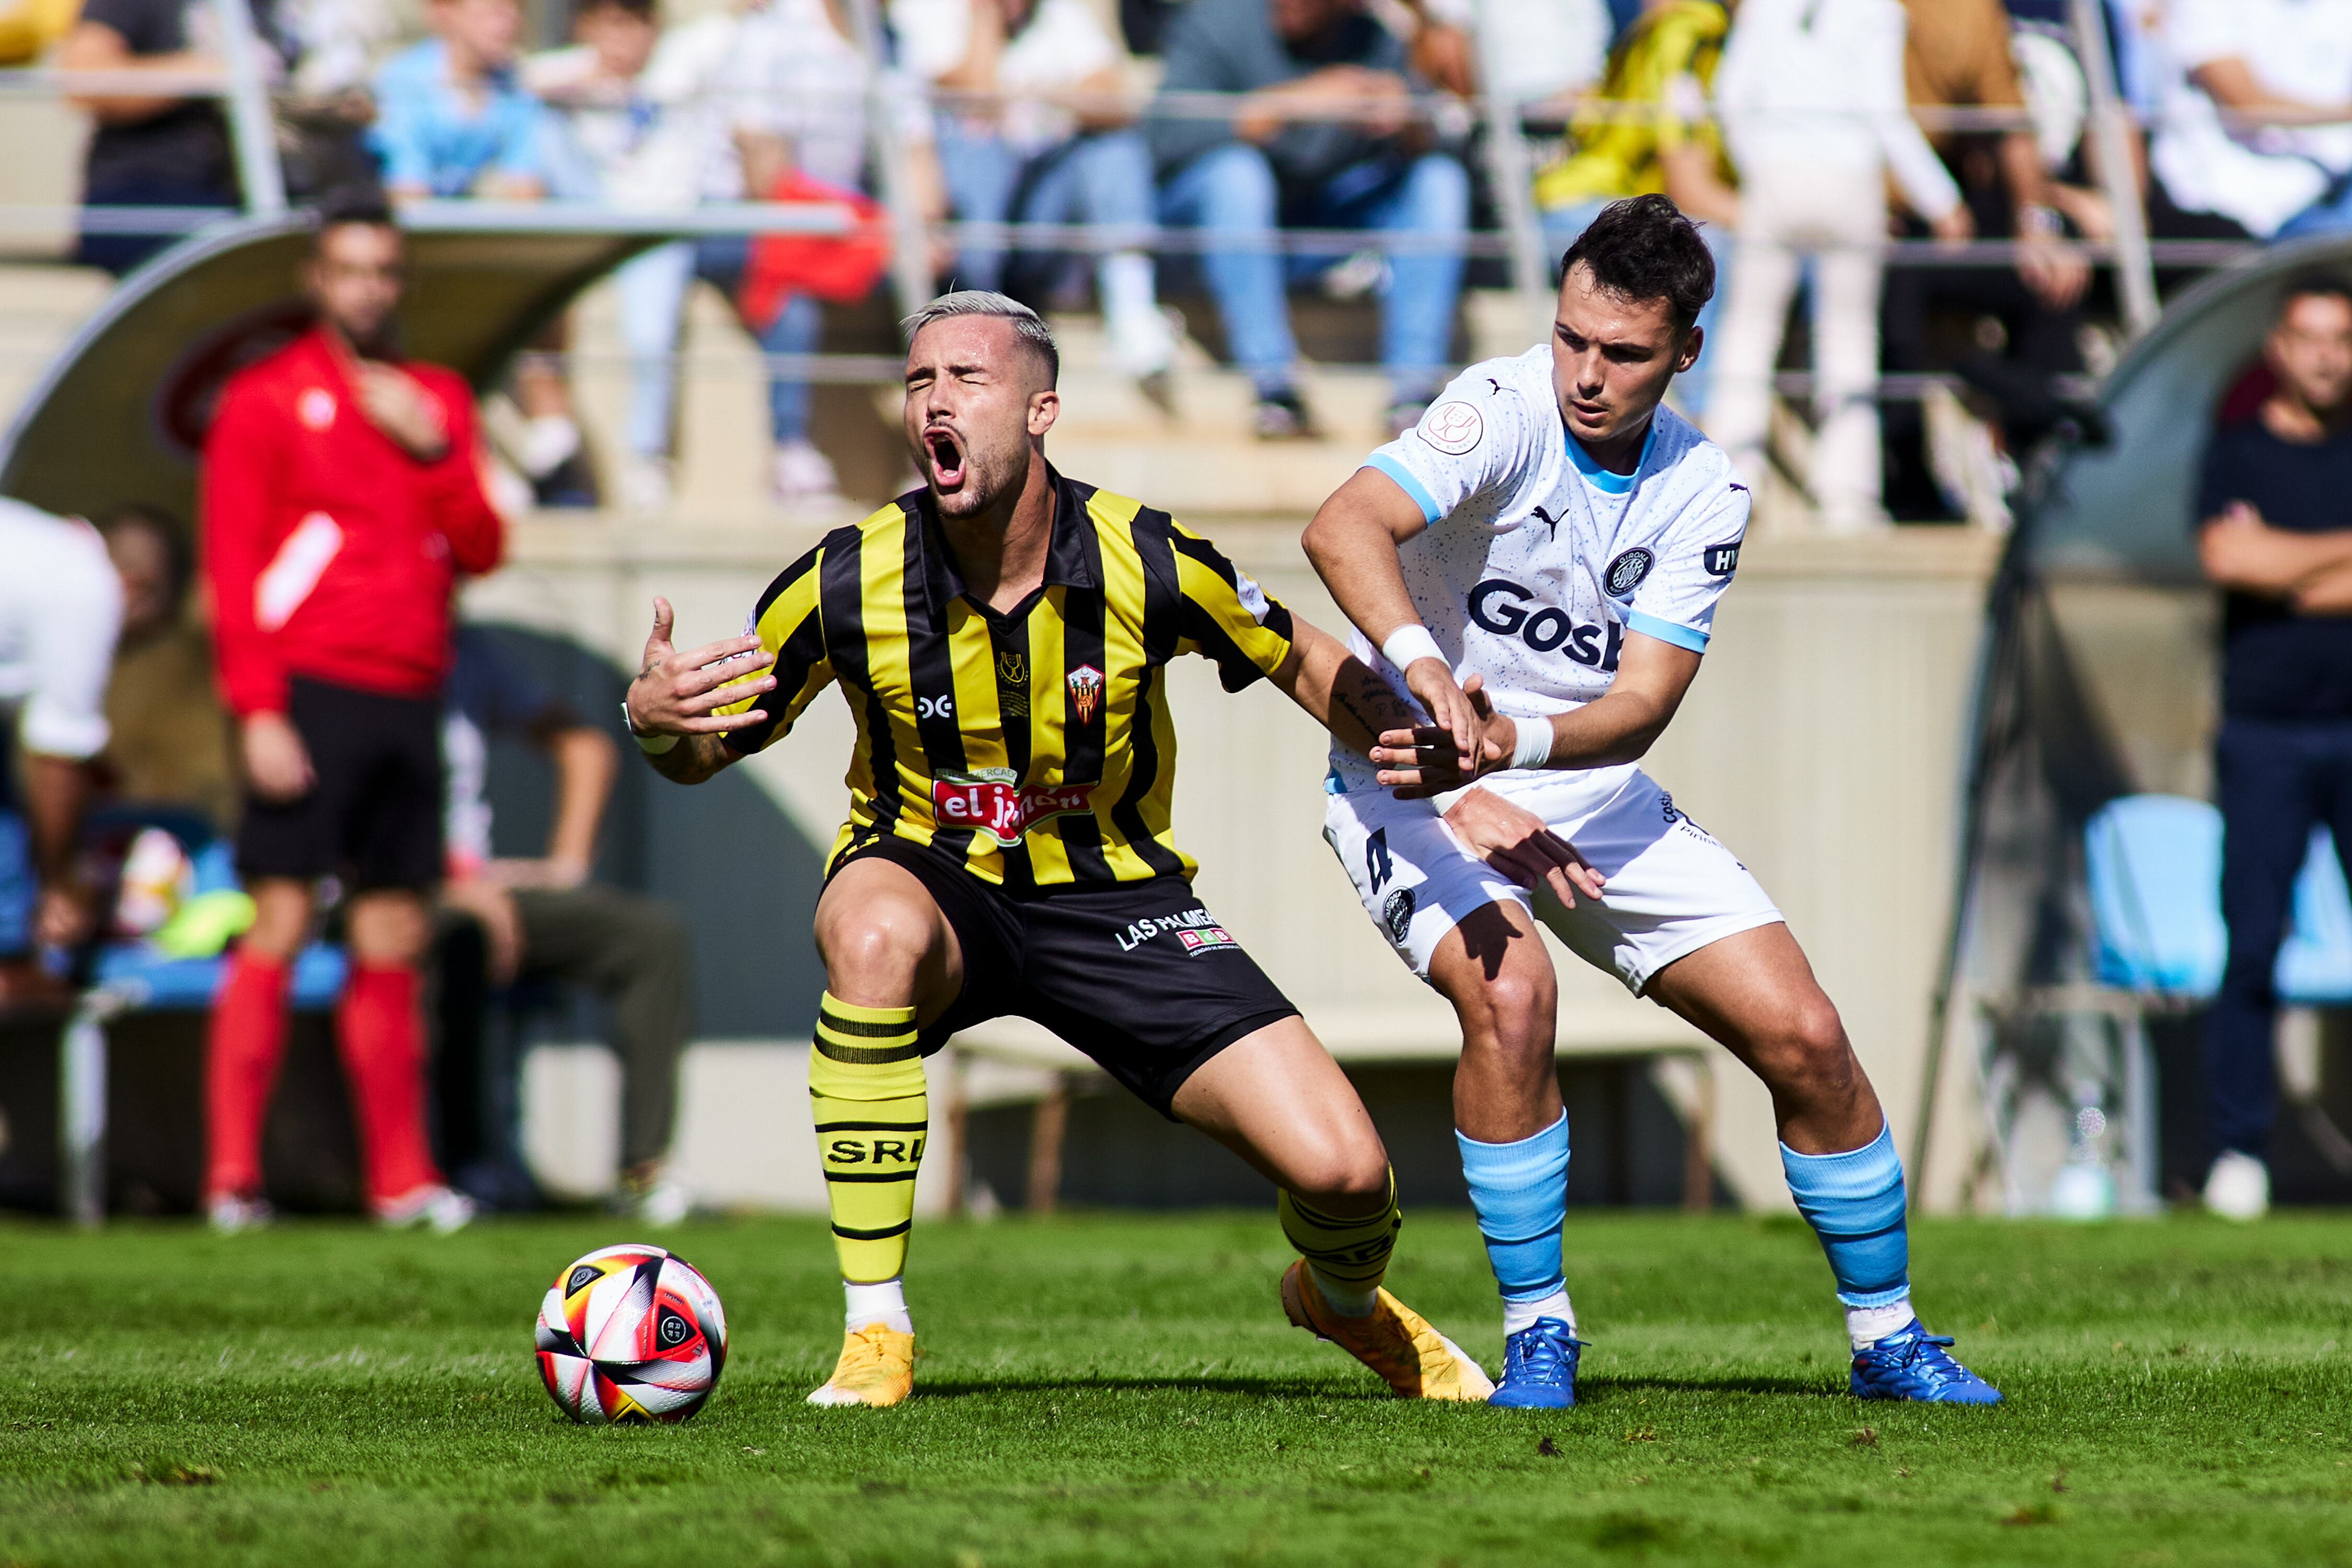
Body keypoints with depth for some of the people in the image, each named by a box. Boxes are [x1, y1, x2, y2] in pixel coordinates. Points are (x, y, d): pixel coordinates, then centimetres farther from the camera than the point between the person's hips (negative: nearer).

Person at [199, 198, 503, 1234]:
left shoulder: (436, 399, 17)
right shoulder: (267, 398, 1)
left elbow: (480, 552, 11)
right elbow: (231, 563, -4)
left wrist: (433, 448, -5)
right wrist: (257, 710, -13)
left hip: (410, 699, 5)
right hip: (313, 693, -5)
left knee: (393, 944, 7)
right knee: (279, 926, -11)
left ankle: (401, 1177, 10)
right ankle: (233, 1176, -12)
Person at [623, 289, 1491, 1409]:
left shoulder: (1147, 563, -16)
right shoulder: (851, 582, -16)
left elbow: (1300, 661, 4)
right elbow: (706, 751, -3)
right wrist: (655, 719, -27)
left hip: (1113, 891, 1)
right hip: (934, 881, -1)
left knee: (1339, 1169, -14)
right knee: (872, 933, -40)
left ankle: (1345, 1298, 29)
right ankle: (874, 1338, -29)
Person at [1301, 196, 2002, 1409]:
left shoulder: (1704, 493, -6)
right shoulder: (1507, 410, -20)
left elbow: (1642, 703, -15)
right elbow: (1344, 527, -37)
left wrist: (1510, 742, -35)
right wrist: (1425, 667, -55)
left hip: (1593, 796, 5)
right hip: (1415, 782, -5)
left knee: (1803, 1035, -3)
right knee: (1509, 990, -32)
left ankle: (1886, 1338, 16)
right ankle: (1537, 1337, -16)